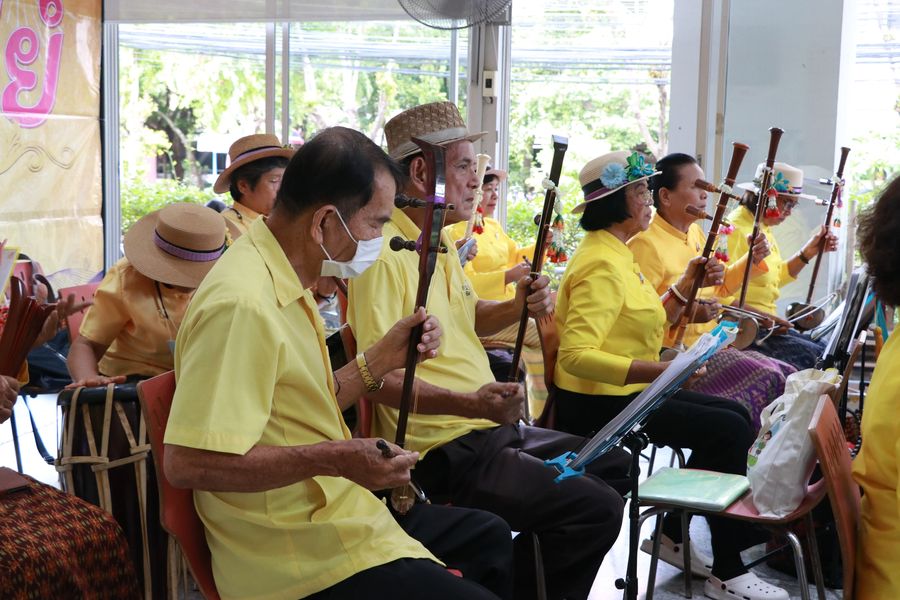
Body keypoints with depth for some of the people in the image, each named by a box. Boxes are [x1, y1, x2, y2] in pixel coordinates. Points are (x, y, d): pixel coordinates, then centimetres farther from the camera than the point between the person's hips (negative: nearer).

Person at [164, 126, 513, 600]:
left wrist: (382, 356, 7)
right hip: (306, 559, -10)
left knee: (489, 536, 24)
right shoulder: (242, 304, -26)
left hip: (332, 515, 10)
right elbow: (188, 463, -30)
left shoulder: (281, 278, 7)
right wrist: (332, 459, -31)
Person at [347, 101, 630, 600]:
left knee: (613, 465, 19)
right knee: (598, 508, -19)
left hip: (490, 429, 11)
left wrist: (518, 308, 5)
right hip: (448, 451, -11)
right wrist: (469, 403, -36)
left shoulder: (439, 242, 13)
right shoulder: (383, 256, -20)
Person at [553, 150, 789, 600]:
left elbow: (648, 325, 17)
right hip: (600, 404, -10)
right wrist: (660, 372, -33)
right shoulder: (602, 266, -19)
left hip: (625, 392, 10)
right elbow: (576, 355, -29)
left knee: (736, 415, 10)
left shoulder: (617, 254, 13)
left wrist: (686, 285, 4)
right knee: (728, 428, -13)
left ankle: (673, 535, 17)